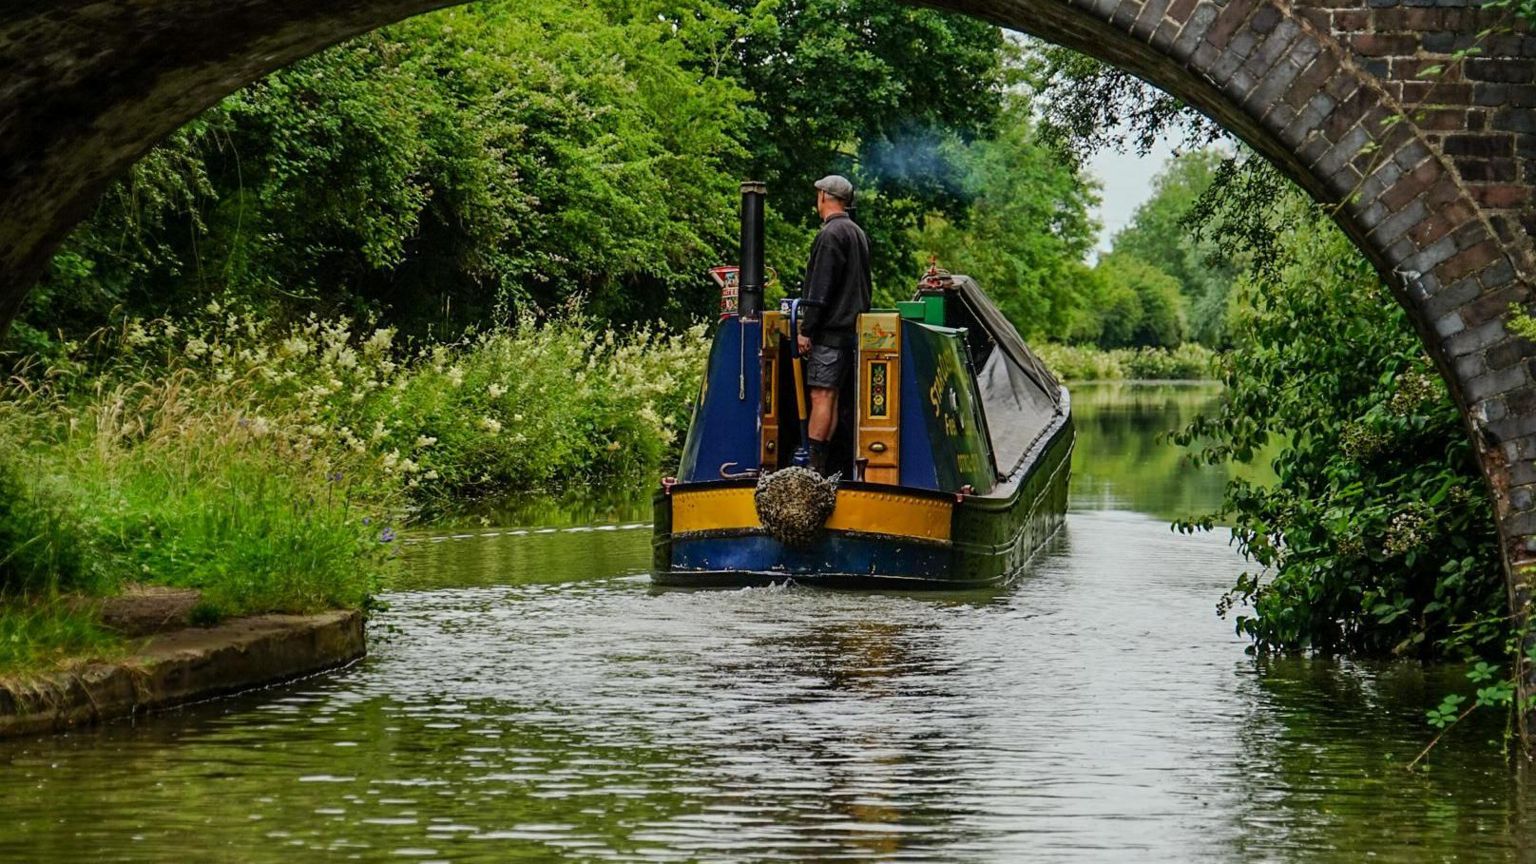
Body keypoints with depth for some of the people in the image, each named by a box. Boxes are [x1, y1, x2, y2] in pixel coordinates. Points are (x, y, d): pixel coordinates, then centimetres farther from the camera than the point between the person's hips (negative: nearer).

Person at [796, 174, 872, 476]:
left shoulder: (830, 234, -12)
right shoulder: (858, 233, 18)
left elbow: (820, 289, -17)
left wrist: (806, 330, -15)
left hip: (830, 329, -10)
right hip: (852, 327, 10)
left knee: (821, 395, -11)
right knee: (831, 395, 10)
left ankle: (814, 463, -15)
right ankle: (823, 462, 10)